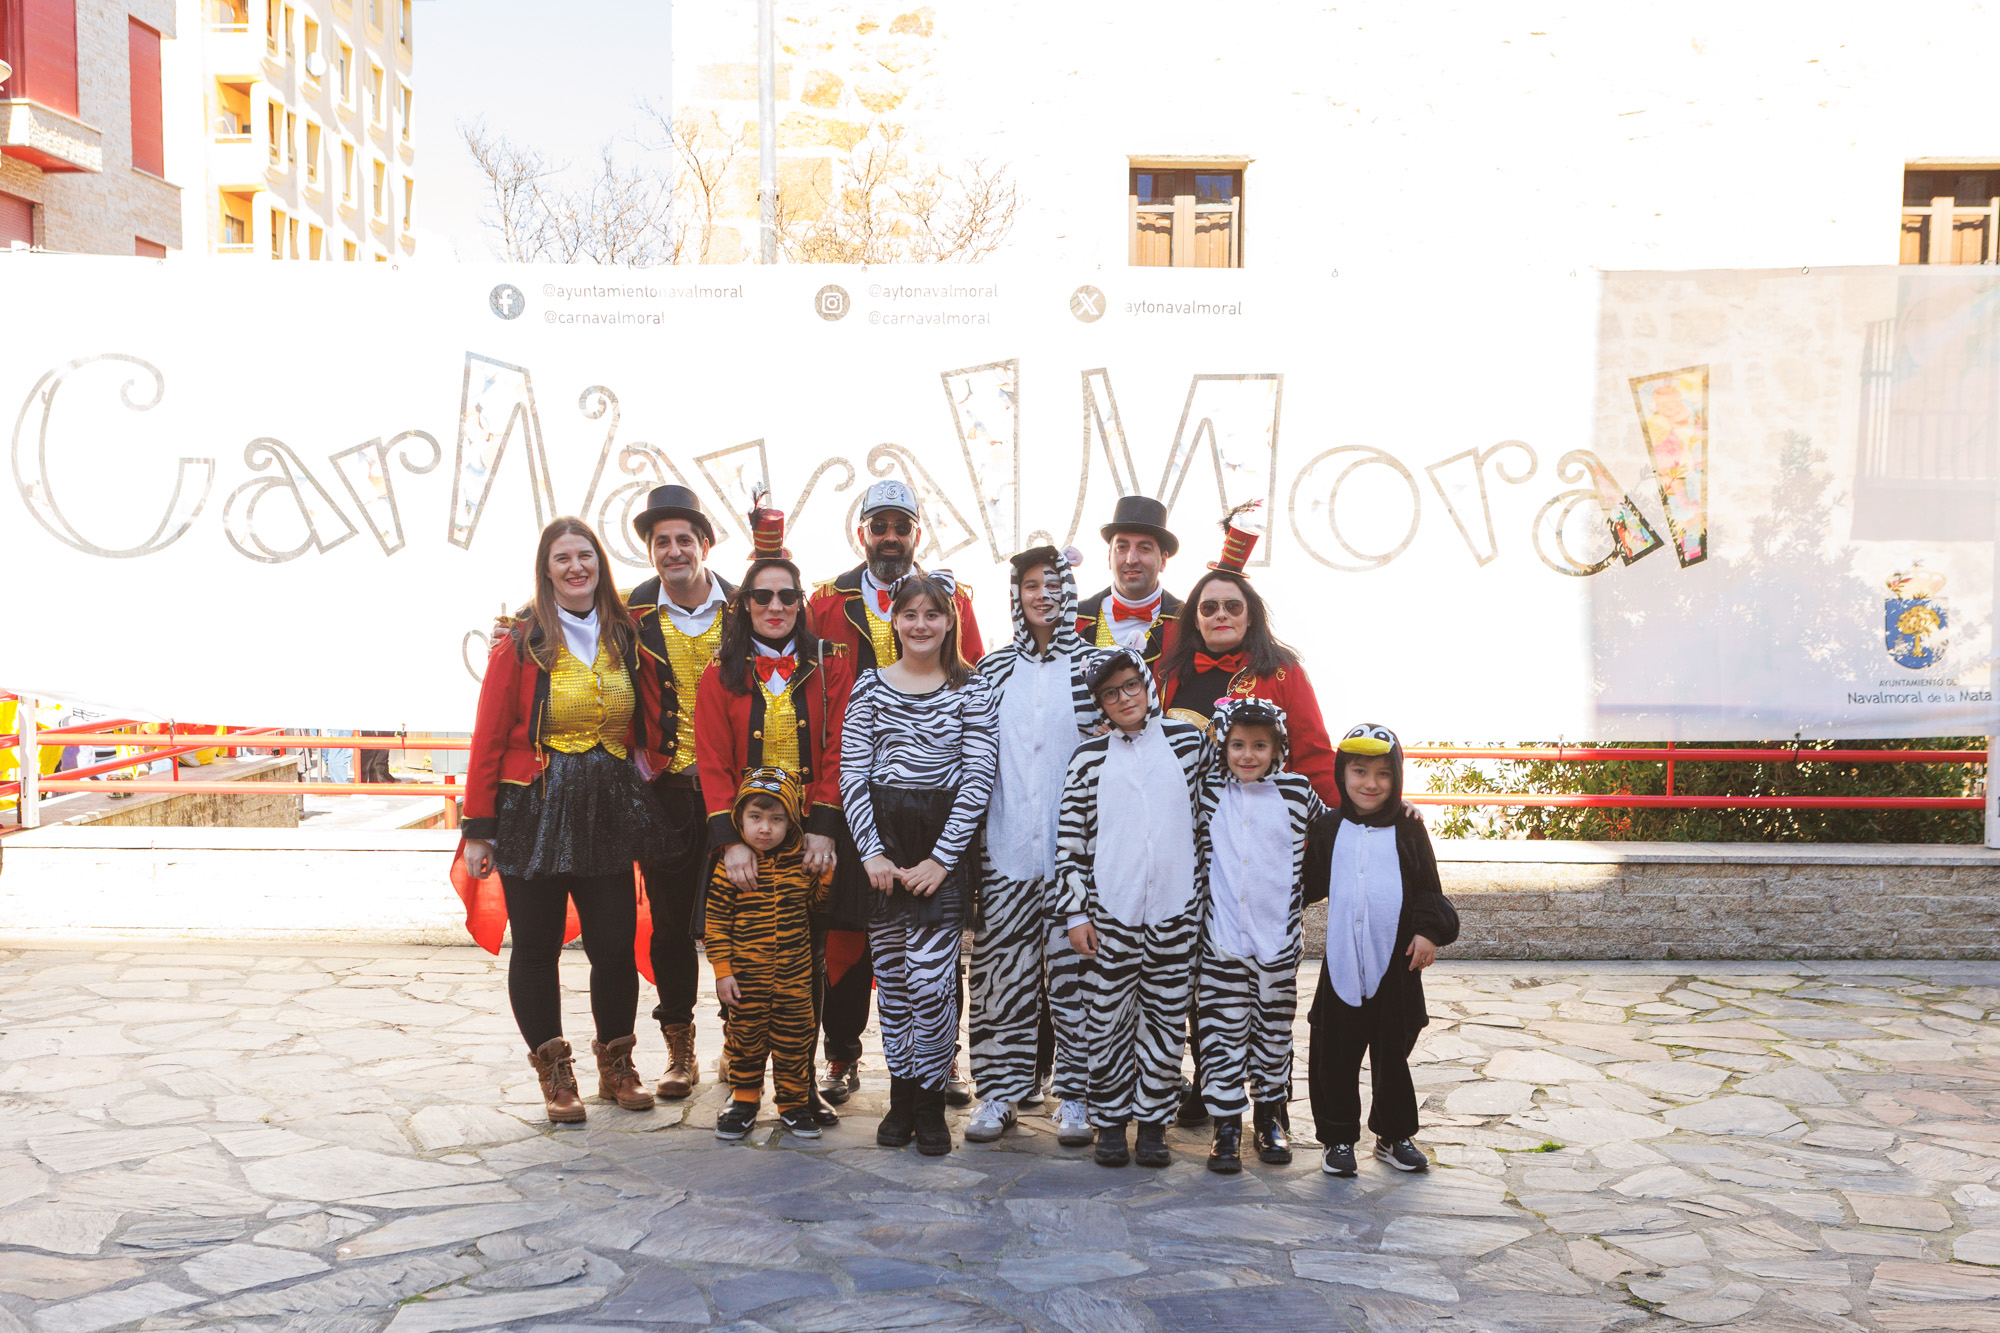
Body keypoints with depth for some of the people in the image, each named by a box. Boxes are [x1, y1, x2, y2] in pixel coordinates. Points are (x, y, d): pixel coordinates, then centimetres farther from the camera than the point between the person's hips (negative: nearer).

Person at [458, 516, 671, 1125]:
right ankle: (555, 1075, 19)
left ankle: (616, 1067, 22)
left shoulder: (624, 638, 8)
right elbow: (489, 738, -5)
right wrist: (478, 828, -7)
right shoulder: (523, 642, -5)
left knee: (616, 946, 3)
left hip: (608, 814, 3)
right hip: (534, 813, -3)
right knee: (536, 948, 5)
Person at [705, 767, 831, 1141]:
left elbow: (815, 905, 13)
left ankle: (794, 1103, 23)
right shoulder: (730, 867, -9)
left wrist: (827, 877, -5)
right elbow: (715, 921, -7)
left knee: (793, 1037, 9)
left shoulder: (801, 863, -1)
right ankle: (744, 1100, 26)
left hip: (794, 974, 2)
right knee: (745, 1035, 9)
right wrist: (722, 970, -9)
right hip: (746, 975, -2)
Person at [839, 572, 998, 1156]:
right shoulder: (869, 685, 8)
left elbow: (978, 779, -2)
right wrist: (872, 851, -6)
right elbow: (851, 775, 3)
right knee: (890, 975, 6)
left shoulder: (972, 689, 3)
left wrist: (942, 856, -9)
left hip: (944, 842, -2)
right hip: (881, 838, 2)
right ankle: (900, 1096, 20)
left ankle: (930, 1101, 7)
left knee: (930, 976, -9)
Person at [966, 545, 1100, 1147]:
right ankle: (1000, 1090, 15)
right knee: (1003, 966, 4)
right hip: (1004, 846, 2)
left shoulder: (1092, 665, 3)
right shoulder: (993, 669, 10)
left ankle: (1076, 1096, 12)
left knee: (1073, 966, 1)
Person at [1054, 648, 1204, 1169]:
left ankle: (1153, 1120, 18)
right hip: (1110, 911, -1)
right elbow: (1070, 840, 3)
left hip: (1176, 910, 1)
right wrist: (1075, 912, -1)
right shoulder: (1089, 757, 3)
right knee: (1108, 1019, 3)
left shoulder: (1186, 740, 6)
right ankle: (1110, 1120, 17)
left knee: (1165, 1018, 6)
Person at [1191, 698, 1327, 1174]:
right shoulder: (1207, 792, 2)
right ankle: (1227, 1124, 9)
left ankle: (1271, 1117, 28)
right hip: (1221, 942, -1)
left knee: (1274, 1031, 13)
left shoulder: (1296, 792, 2)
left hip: (1279, 939, 1)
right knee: (1222, 1033, 0)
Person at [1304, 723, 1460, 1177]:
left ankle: (1394, 1136, 26)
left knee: (1392, 1055, 11)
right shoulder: (1328, 829, 3)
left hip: (1396, 965, 0)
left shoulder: (1408, 830, 2)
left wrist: (1429, 931, -8)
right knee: (1335, 1056, 4)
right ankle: (1338, 1137, 18)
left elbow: (1429, 891, 5)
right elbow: (1309, 885, 11)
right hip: (1342, 964, 0)